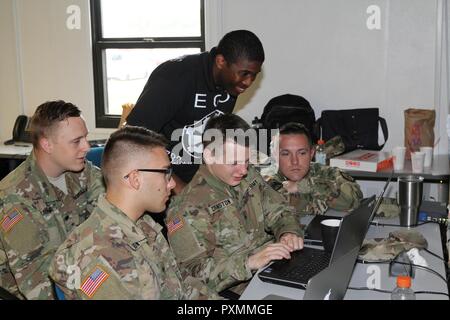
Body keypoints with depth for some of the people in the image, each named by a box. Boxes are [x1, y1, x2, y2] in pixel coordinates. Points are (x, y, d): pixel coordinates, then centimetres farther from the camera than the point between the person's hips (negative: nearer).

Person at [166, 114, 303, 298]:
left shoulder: (250, 176, 6)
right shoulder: (187, 208, -15)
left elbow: (279, 211, 15)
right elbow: (194, 272, -19)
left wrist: (288, 232, -8)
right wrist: (249, 262, -30)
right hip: (237, 290, -6)